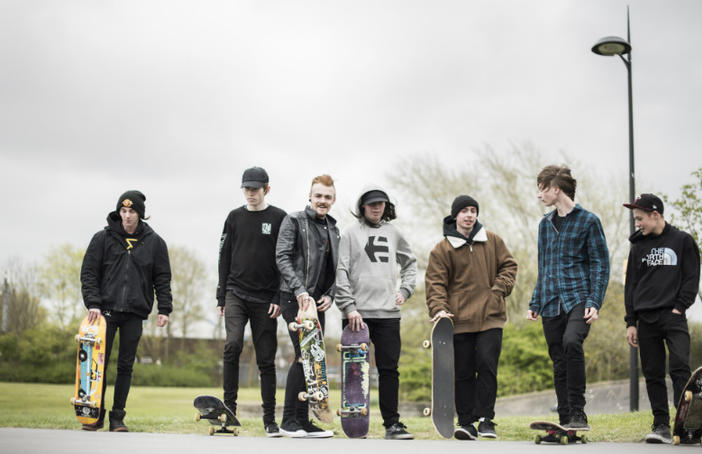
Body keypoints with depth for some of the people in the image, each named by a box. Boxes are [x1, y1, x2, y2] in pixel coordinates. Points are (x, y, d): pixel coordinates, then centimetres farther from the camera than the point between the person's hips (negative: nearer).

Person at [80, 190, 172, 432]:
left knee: (126, 366, 3)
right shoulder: (103, 238, 4)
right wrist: (93, 303, -9)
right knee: (100, 362, 0)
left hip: (135, 312, 0)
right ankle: (96, 415, 10)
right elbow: (88, 273, 2)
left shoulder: (154, 242, 6)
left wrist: (164, 309, -1)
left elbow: (163, 278, 8)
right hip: (106, 310, 0)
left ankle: (118, 417, 10)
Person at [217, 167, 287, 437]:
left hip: (266, 299, -2)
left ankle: (270, 419, 9)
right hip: (236, 293, 2)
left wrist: (280, 299, -8)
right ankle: (229, 408, -11)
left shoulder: (279, 218, 2)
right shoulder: (235, 217, 11)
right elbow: (225, 258, 14)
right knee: (232, 345, -19)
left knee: (266, 358, 1)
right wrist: (222, 297, 9)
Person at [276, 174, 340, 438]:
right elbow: (282, 257, -11)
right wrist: (299, 290, -21)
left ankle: (303, 421, 10)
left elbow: (336, 268, 19)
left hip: (318, 301, 7)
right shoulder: (294, 221, -2)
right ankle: (289, 420, -7)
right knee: (305, 356, -14)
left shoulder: (332, 228, 17)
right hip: (295, 298, -7)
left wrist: (330, 295, 3)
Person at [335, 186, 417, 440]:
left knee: (389, 369, 1)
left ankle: (392, 423, 5)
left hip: (388, 313, 3)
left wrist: (405, 290, 13)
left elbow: (410, 263, 29)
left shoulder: (393, 233, 16)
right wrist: (349, 307, -14)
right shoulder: (351, 234, 2)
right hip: (357, 313, -3)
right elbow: (342, 273, -4)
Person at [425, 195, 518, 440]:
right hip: (460, 319, -1)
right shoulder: (443, 249, 1)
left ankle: (485, 419, 0)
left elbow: (509, 264, 17)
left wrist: (500, 288, 1)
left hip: (491, 317, 1)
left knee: (487, 365, -8)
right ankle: (466, 422, 9)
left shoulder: (492, 241, 9)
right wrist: (439, 308, -15)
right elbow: (435, 282, -1)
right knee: (463, 372, 2)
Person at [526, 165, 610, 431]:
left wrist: (595, 302, -13)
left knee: (571, 342, -29)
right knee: (559, 363, 5)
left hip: (578, 298, -6)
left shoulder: (588, 221, 0)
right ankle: (565, 421, 12)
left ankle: (578, 415, -22)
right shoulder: (546, 224, 18)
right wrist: (535, 303, 16)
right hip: (551, 304, 6)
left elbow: (600, 265, -3)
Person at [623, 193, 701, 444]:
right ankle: (661, 425, 6)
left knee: (680, 367, -17)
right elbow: (631, 286, 16)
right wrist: (631, 322, 9)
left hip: (673, 316, -4)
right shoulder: (638, 246, 15)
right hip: (646, 319, 4)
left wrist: (679, 307, -9)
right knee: (653, 374, 2)